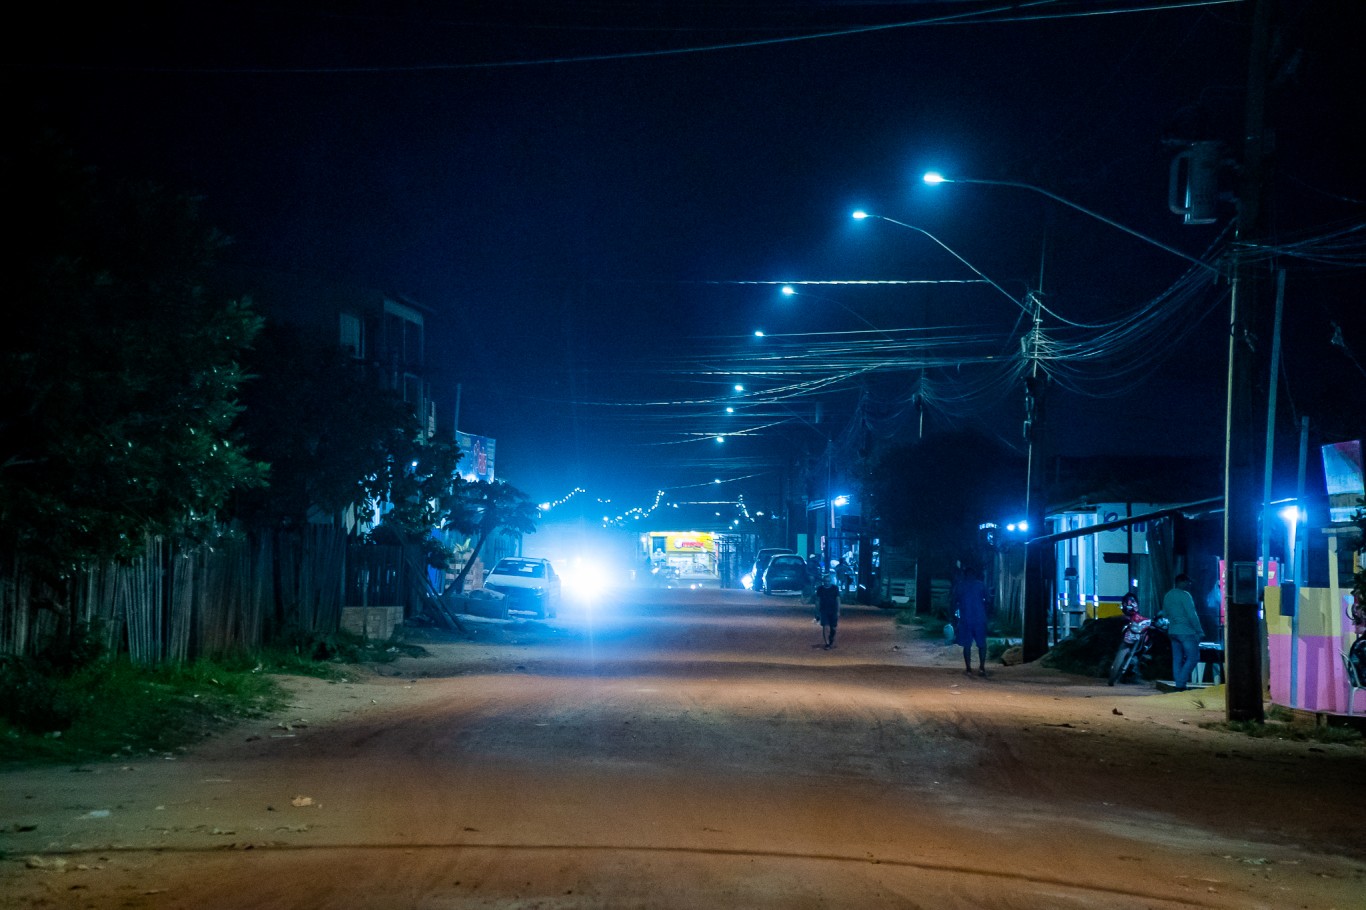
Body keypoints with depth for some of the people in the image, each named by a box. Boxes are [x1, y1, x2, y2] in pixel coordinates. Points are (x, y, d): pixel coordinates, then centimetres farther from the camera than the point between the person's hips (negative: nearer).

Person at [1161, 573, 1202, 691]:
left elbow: (1164, 613, 20)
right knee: (1193, 657, -2)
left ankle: (1178, 684, 9)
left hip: (1172, 631, 8)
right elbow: (1192, 615, -16)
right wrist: (1199, 631, -11)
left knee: (1177, 659, 10)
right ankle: (1180, 683, -10)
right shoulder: (1184, 595, -13)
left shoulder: (1167, 596, 12)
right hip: (1186, 631, -8)